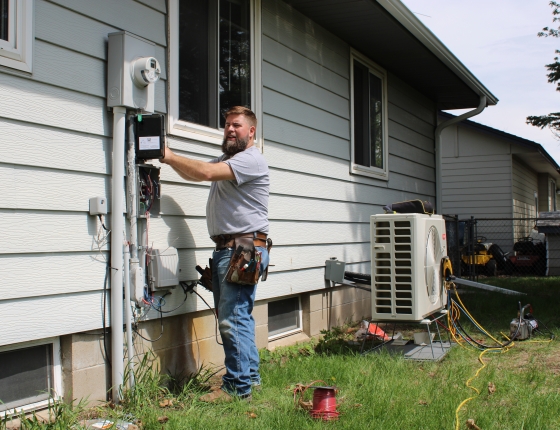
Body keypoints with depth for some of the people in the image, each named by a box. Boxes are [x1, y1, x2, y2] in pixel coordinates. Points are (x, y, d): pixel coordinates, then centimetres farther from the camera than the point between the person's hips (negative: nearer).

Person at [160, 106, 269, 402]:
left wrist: (169, 156, -13)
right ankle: (250, 376, 23)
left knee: (233, 317, -11)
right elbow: (192, 174, 18)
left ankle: (238, 386, -5)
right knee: (234, 317, 14)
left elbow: (205, 172, -21)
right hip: (225, 249, 10)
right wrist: (170, 158, 0)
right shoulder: (225, 160, 25)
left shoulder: (251, 159, -9)